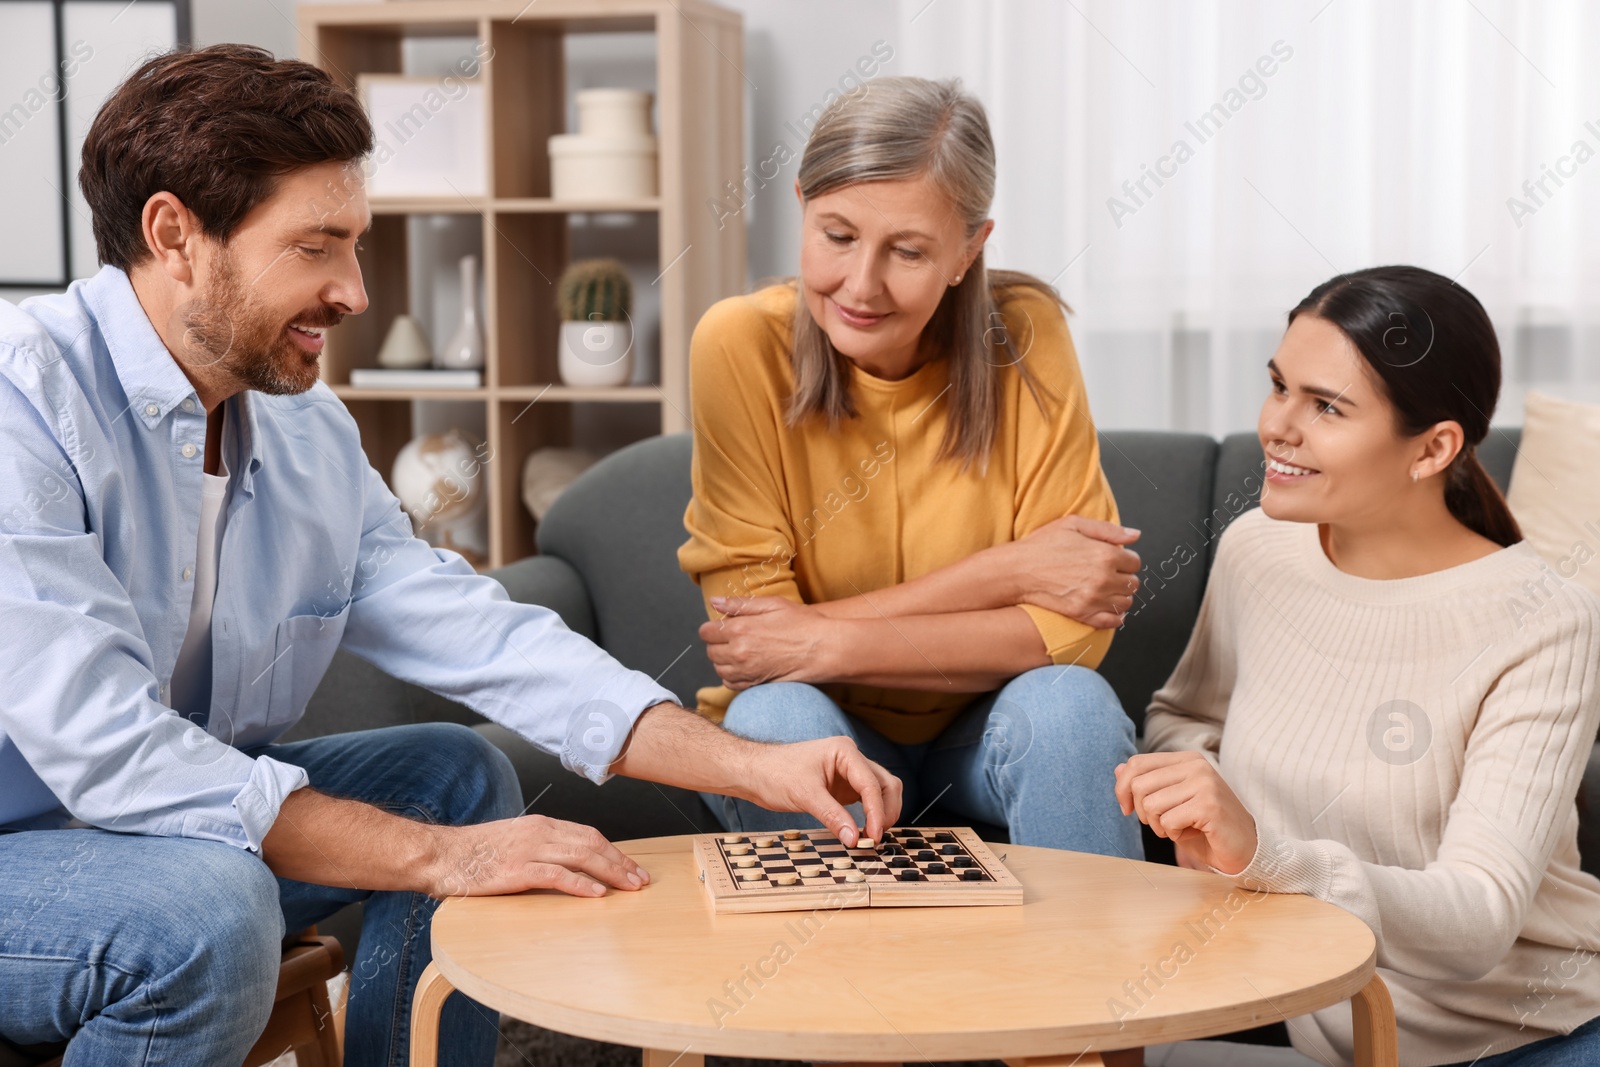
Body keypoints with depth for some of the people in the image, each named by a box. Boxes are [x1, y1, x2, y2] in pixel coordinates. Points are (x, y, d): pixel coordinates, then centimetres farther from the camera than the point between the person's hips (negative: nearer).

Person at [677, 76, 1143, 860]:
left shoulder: (1024, 335, -15)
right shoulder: (741, 345, -18)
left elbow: (1073, 627, -17)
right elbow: (755, 623, -19)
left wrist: (831, 643, -26)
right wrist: (1003, 573, -23)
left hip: (985, 729, 1)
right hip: (812, 736, -1)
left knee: (1070, 703, -29)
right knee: (776, 716, -31)